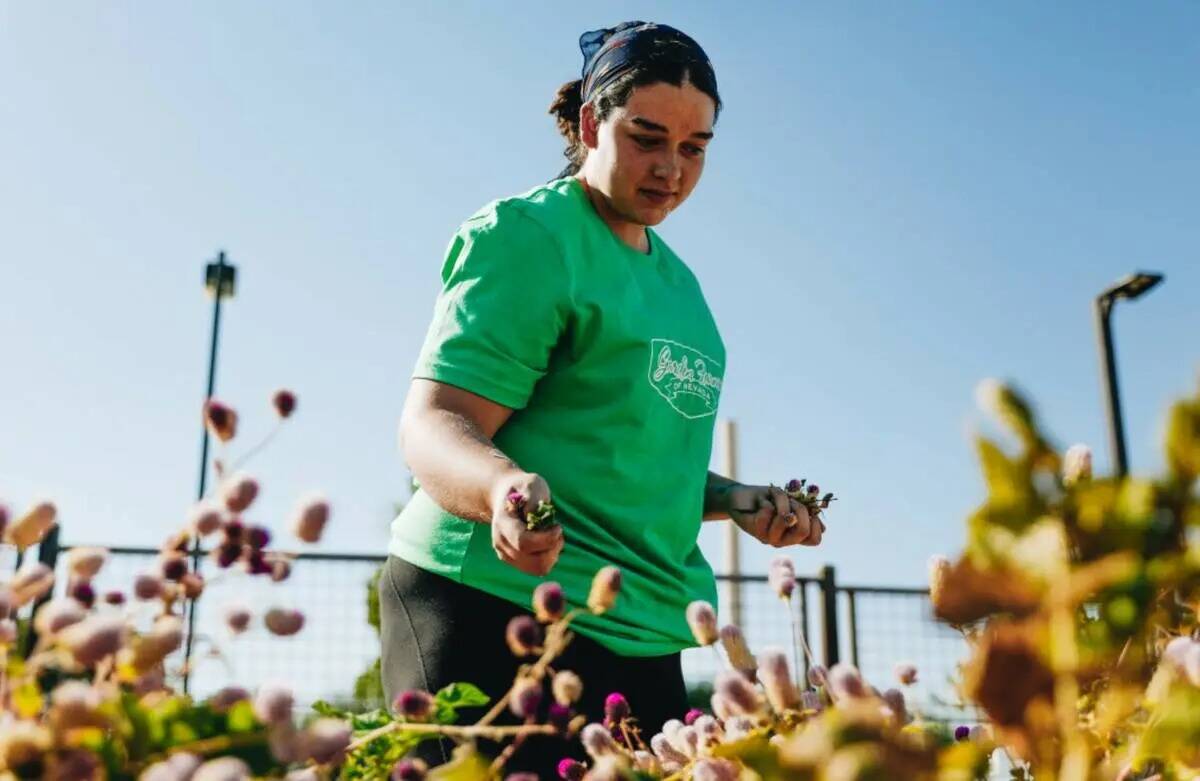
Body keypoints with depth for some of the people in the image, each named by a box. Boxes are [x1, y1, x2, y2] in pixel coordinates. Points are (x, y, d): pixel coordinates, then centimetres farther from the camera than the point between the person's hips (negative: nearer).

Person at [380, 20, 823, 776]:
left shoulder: (674, 278, 19)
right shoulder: (528, 236, -6)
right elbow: (433, 425, -15)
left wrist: (739, 502, 13)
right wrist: (505, 487, -35)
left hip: (636, 625, 8)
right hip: (498, 602, -7)